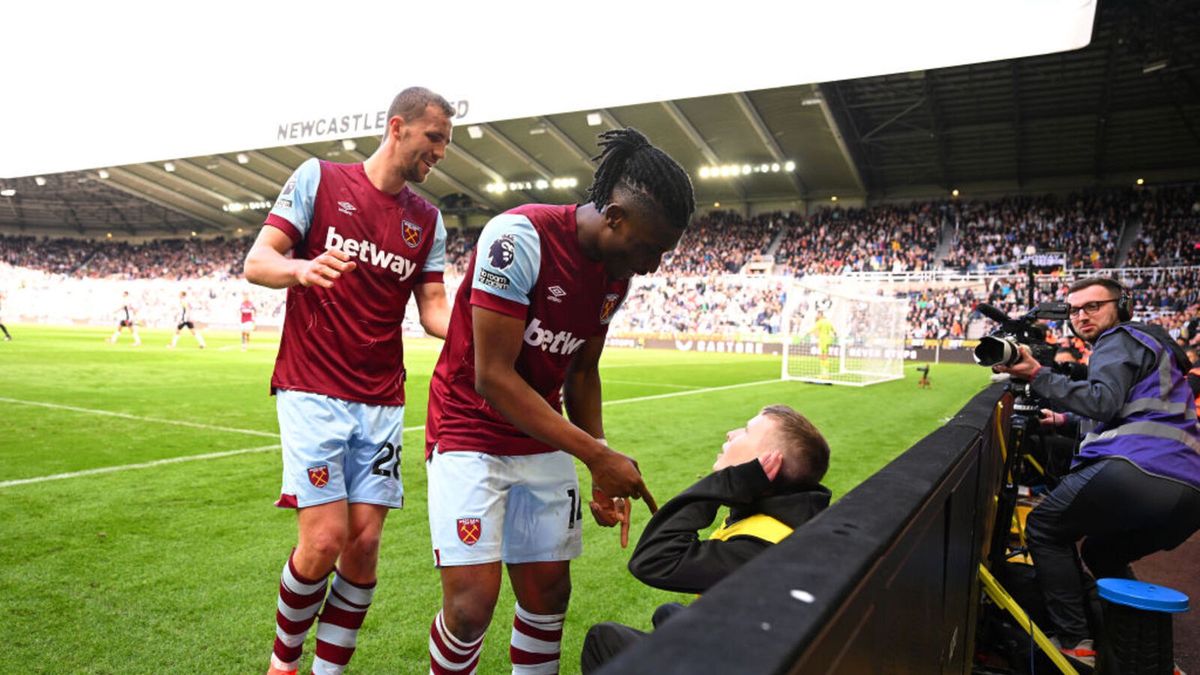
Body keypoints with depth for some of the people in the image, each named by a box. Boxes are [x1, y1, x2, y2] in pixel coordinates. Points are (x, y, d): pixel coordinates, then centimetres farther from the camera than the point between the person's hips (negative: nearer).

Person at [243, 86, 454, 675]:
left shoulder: (427, 220, 12)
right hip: (312, 391, -4)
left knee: (364, 544, 1)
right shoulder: (319, 179, 1)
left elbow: (434, 310, 7)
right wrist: (299, 268, -25)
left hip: (381, 402, 4)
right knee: (325, 540, -9)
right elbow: (256, 262, -3)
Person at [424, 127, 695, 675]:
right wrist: (598, 455, -23)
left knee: (548, 595, 8)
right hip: (470, 434, -6)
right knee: (472, 603, -10)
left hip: (544, 440, 6)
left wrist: (603, 473, -1)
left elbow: (582, 372, 8)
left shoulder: (617, 272, -2)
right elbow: (493, 377, -25)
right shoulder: (520, 238, -24)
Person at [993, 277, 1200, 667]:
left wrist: (1037, 375, -16)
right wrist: (1065, 420, 46)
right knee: (1102, 554, 27)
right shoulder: (1144, 346, 32)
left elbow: (1104, 401, -14)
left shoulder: (1120, 339, 4)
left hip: (1139, 468, -9)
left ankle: (1074, 642, -1)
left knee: (1044, 530, 5)